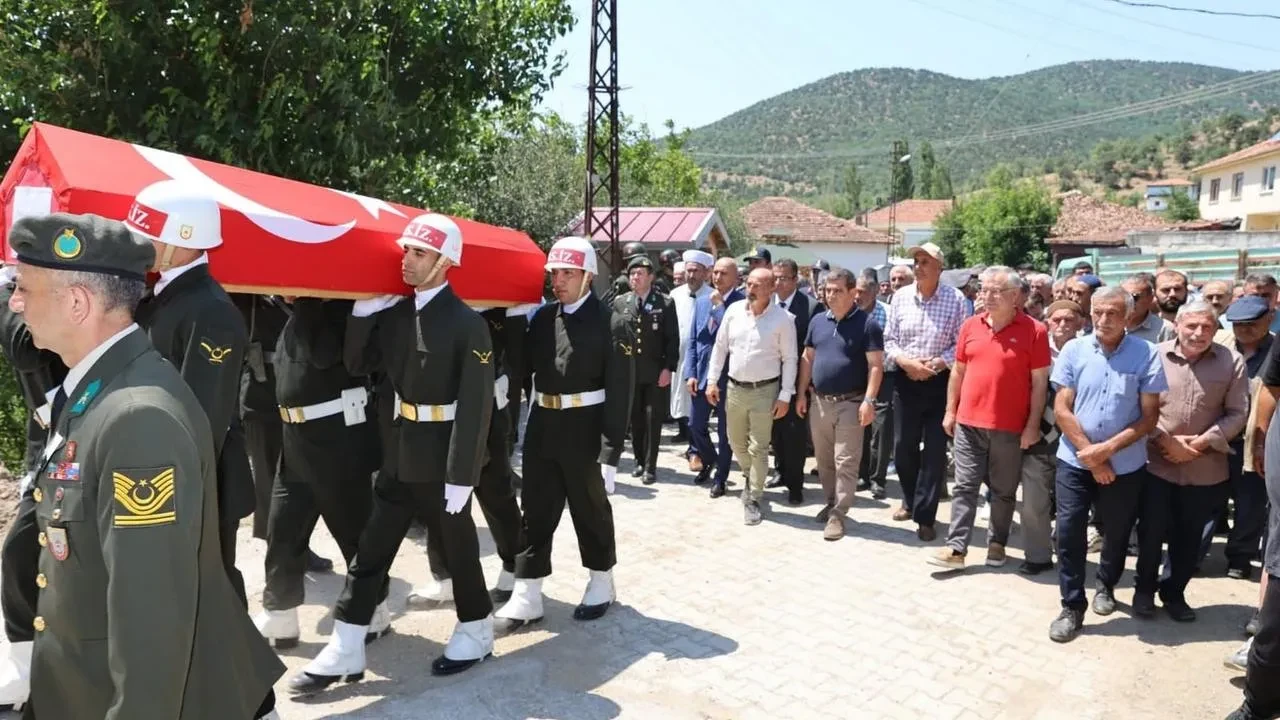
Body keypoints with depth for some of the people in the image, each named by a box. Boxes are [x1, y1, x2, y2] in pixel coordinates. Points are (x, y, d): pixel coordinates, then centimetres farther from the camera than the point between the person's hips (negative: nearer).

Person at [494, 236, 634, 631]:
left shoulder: (609, 325, -12)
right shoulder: (542, 318, 5)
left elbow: (618, 395, -15)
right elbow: (524, 367, 10)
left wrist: (610, 453, -18)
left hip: (584, 430, -4)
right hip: (542, 427, 5)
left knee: (591, 510, 13)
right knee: (535, 511, 8)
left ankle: (601, 584, 33)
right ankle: (526, 596, 18)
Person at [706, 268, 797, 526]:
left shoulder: (783, 319, -11)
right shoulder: (734, 310, -1)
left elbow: (789, 359, -7)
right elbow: (720, 347, 6)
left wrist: (785, 396, -10)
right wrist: (712, 381, 4)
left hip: (765, 390, -4)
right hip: (734, 388, 4)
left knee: (758, 448, 2)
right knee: (737, 443, 17)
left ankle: (753, 499, 17)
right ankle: (752, 478, 44)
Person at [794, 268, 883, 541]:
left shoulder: (866, 324, -8)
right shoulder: (818, 321, 8)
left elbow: (875, 365, -11)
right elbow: (807, 359, 12)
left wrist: (869, 400, -18)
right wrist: (801, 394, 9)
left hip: (850, 403, -5)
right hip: (819, 402, 6)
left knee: (845, 462, -2)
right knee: (824, 460, 14)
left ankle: (838, 514, 5)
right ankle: (832, 503, 30)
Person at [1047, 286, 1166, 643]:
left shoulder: (1146, 354, -7)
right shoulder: (1074, 350, -5)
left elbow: (1149, 417, -7)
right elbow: (1061, 410, -5)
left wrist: (1108, 448, -17)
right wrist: (1091, 454, -12)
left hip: (1125, 465, 0)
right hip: (1075, 461, 0)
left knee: (1117, 533, 16)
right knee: (1069, 533, -2)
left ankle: (1106, 586, 43)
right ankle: (1072, 607, 12)